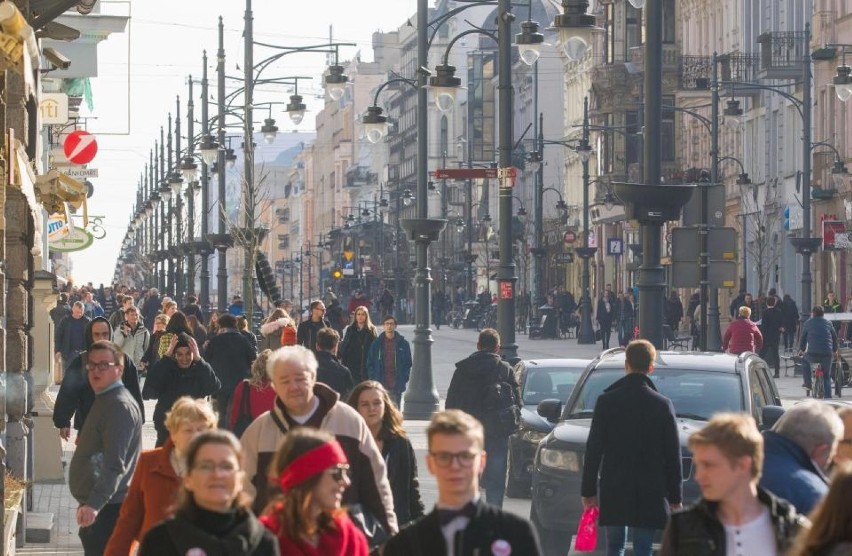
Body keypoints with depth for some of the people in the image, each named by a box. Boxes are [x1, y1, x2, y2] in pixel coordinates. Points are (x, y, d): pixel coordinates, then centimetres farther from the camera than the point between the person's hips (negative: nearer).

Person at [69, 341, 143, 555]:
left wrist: (94, 504, -37)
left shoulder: (120, 406, -17)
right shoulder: (104, 401, 17)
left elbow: (114, 465, -27)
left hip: (107, 507, -11)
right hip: (94, 505, 11)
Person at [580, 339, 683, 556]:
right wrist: (675, 497, 8)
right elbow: (673, 455, 0)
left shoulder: (606, 401, -2)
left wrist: (588, 490, 7)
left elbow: (593, 450, 0)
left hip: (614, 490, 1)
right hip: (650, 494, -1)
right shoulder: (663, 405, -4)